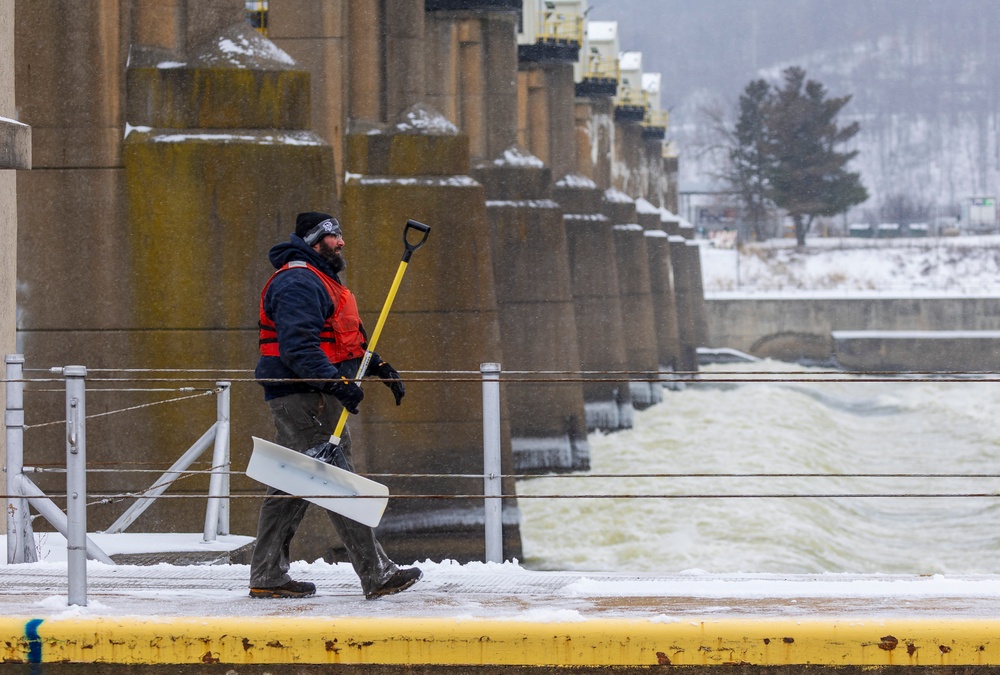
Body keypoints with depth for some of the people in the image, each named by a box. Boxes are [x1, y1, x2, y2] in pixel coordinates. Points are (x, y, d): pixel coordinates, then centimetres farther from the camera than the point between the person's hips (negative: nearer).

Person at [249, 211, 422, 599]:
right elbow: (298, 346, -25)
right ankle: (376, 575, -12)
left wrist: (380, 368, 18)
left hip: (311, 396, 12)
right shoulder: (298, 283, -14)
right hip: (302, 397, -12)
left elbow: (351, 339, 30)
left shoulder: (320, 282, 23)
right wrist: (337, 382, -32)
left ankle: (267, 576, 16)